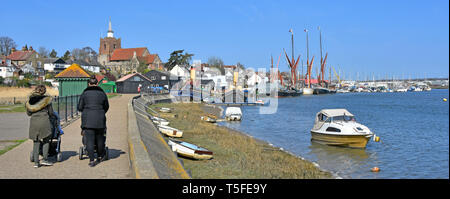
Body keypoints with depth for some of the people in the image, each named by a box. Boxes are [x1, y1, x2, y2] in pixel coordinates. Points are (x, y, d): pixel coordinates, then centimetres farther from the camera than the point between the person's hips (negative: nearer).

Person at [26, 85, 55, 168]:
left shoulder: (30, 100, 9)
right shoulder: (47, 99, 0)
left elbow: (28, 113, 14)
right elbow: (51, 112, 4)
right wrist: (52, 115, 27)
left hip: (33, 122, 3)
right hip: (44, 121, -3)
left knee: (36, 142, 8)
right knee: (46, 140, 10)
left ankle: (36, 162, 7)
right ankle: (45, 159, 7)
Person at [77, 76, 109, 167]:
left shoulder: (85, 93, 1)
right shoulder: (102, 93, 4)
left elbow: (79, 107, 5)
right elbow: (106, 107, 14)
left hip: (87, 119, -1)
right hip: (100, 119, 1)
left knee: (89, 140, 0)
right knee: (99, 138, 16)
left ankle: (91, 160, -3)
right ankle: (100, 156, 29)